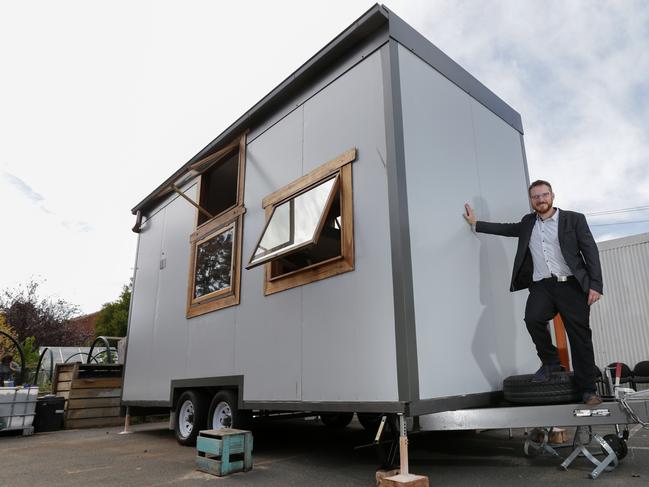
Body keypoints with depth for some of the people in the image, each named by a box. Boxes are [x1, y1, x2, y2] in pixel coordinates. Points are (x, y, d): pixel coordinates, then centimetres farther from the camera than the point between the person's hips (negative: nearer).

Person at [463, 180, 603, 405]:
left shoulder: (574, 219, 4)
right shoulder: (528, 222, 16)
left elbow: (591, 251, 0)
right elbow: (507, 228, 30)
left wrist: (595, 285, -9)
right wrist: (476, 223, 30)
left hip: (571, 285, -2)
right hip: (542, 286, 2)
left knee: (580, 337, -2)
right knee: (533, 318, -25)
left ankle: (588, 389, 11)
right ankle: (550, 361, -1)